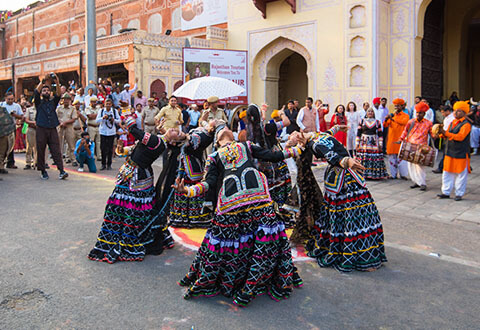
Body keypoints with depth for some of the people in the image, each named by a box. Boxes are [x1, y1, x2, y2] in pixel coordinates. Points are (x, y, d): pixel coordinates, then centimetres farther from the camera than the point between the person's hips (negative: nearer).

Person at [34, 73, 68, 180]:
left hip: (52, 129, 1)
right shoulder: (39, 102, 11)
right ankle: (43, 171, 11)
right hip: (41, 129, -1)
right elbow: (36, 92, -5)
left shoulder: (53, 102, 16)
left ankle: (61, 171, -15)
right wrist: (44, 81, -14)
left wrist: (57, 83, -16)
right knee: (40, 151, 2)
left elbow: (58, 94, -1)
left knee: (56, 150, -7)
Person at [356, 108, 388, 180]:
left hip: (374, 143, 0)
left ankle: (375, 174, 3)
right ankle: (363, 174, 1)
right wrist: (357, 143, 1)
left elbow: (380, 134, 8)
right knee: (363, 159, -5)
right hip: (364, 142, 0)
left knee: (375, 159, -4)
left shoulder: (377, 122, 9)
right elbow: (358, 133, 6)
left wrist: (380, 144, 1)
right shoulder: (362, 121, 8)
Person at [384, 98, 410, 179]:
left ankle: (403, 174, 0)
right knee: (392, 157, 4)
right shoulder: (392, 115, 16)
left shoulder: (405, 115, 5)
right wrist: (386, 120, -14)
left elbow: (404, 122, -17)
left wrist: (393, 118, -21)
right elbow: (385, 125, 7)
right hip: (392, 139, 4)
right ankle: (393, 174, 10)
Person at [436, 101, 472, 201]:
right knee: (447, 173, 10)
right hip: (450, 152, 7)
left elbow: (460, 136, -23)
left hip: (461, 154, -7)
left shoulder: (466, 124, -12)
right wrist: (442, 132, -10)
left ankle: (459, 194, 15)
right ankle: (446, 192, 19)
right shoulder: (452, 123, 12)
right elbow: (447, 135, 13)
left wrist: (445, 133, -29)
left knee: (461, 175, 4)